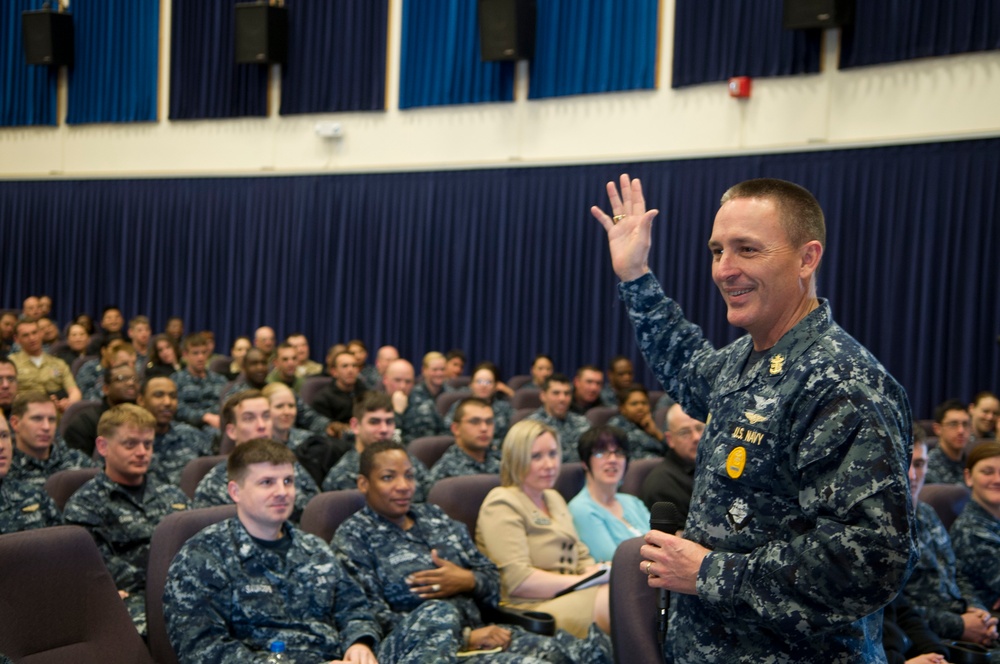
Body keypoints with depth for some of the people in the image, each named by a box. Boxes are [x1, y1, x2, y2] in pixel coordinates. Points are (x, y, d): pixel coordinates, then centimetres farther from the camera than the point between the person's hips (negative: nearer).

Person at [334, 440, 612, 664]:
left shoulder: (435, 517, 17)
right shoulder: (353, 538, 0)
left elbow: (493, 579, 19)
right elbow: (376, 619, -11)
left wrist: (467, 581, -6)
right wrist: (467, 638, -15)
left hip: (477, 632, 6)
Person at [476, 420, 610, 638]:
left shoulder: (554, 499, 26)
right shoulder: (502, 505, -3)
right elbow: (517, 580, -14)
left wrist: (597, 572, 0)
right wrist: (582, 581, -16)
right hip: (531, 608, -8)